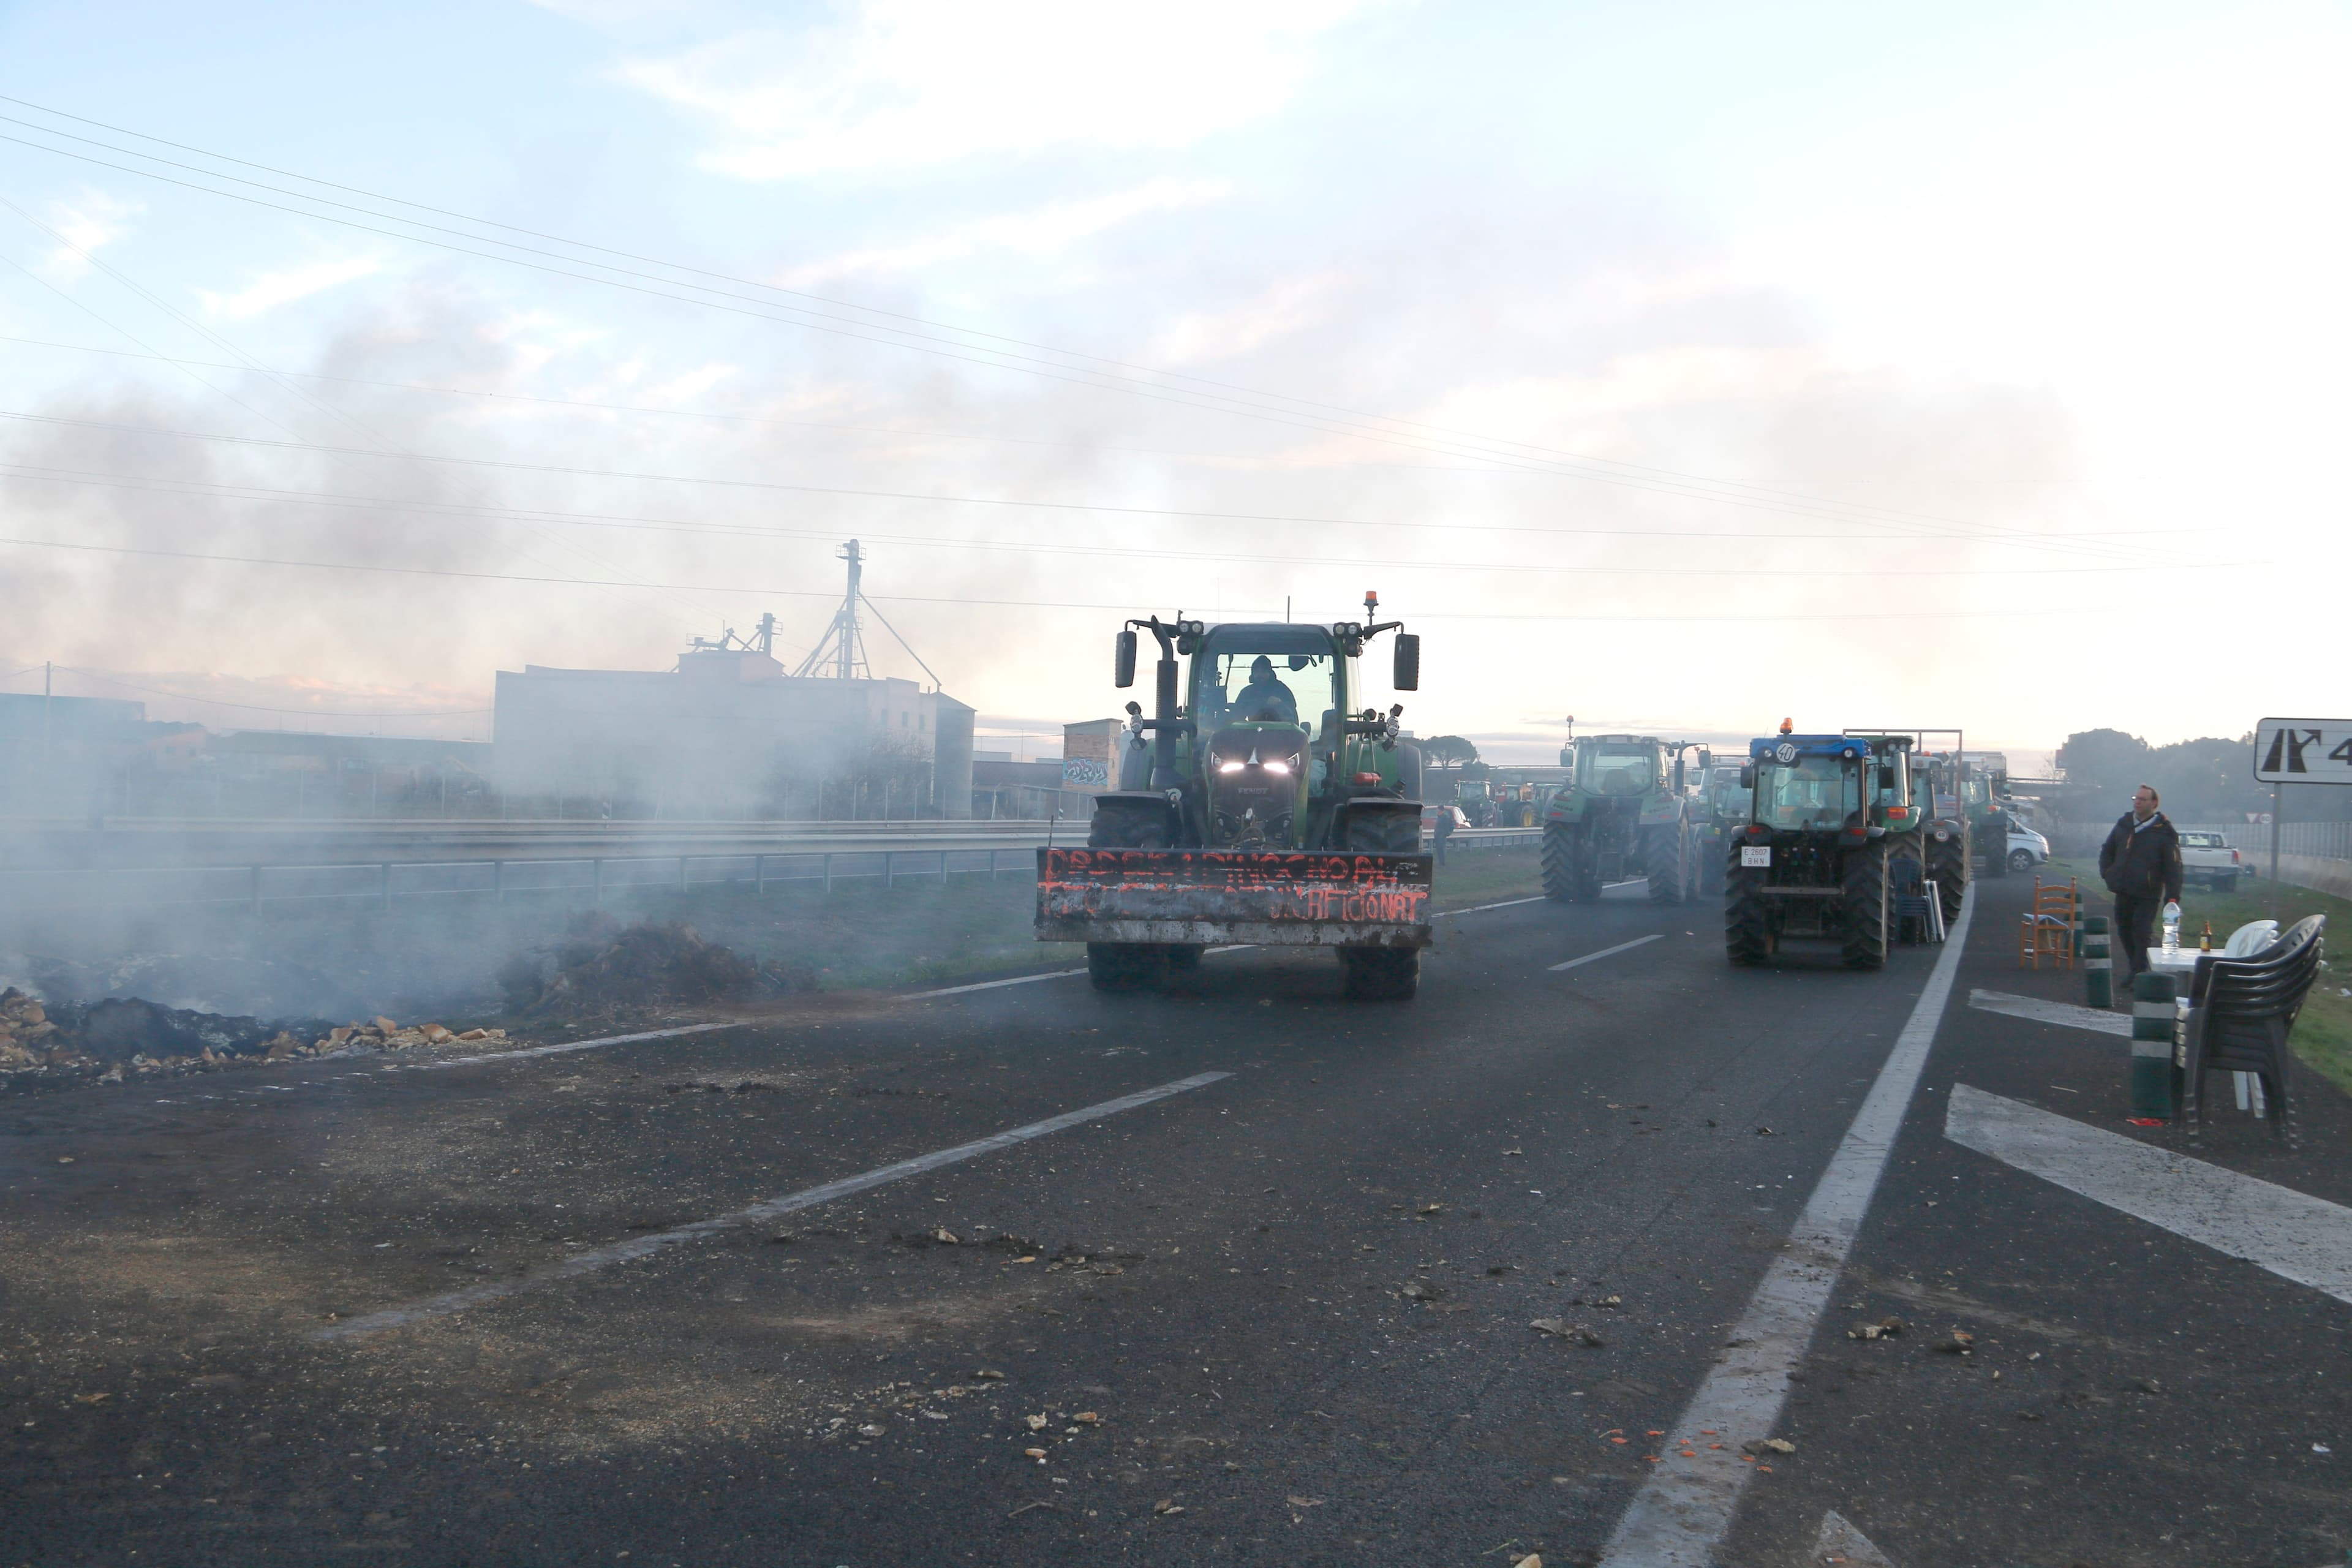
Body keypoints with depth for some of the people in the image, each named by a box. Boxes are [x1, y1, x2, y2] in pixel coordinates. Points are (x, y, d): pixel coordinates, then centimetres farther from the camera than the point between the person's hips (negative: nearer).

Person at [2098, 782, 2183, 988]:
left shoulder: (2163, 832, -8)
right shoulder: (2124, 824, 9)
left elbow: (2173, 867, -10)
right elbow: (2107, 850, 24)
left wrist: (2173, 897, -16)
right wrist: (2107, 872, 10)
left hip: (2148, 895, -6)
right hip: (2123, 892, 6)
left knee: (2142, 935, -9)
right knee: (2124, 932, 14)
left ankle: (2138, 976, -8)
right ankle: (2135, 969, 30)